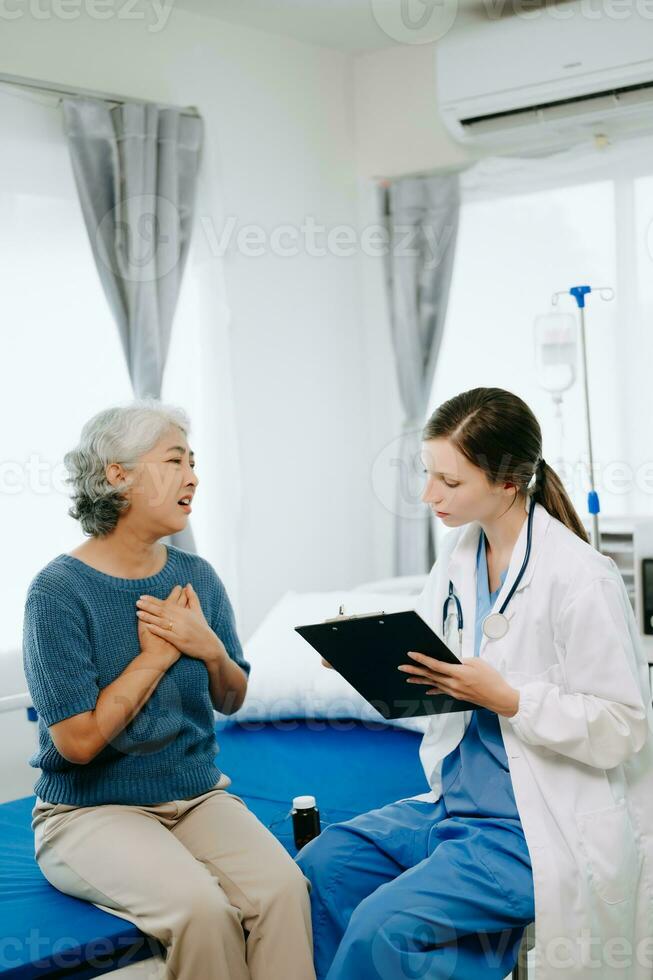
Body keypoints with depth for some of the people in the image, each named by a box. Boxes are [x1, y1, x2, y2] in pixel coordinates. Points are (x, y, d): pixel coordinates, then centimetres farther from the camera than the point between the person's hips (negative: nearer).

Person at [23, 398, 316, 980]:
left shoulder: (197, 577, 4)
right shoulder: (59, 590, -13)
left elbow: (231, 701, 13)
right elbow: (79, 740, -17)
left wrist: (211, 649, -8)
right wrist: (157, 654, -13)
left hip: (198, 795, 5)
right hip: (93, 811, -4)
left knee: (283, 888, -23)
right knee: (201, 908, -29)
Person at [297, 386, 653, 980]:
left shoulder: (580, 579, -20)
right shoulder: (460, 551, 4)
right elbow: (431, 663, 13)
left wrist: (505, 698, -24)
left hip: (546, 827, -8)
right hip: (460, 795, 8)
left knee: (383, 925, -20)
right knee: (320, 865, 0)